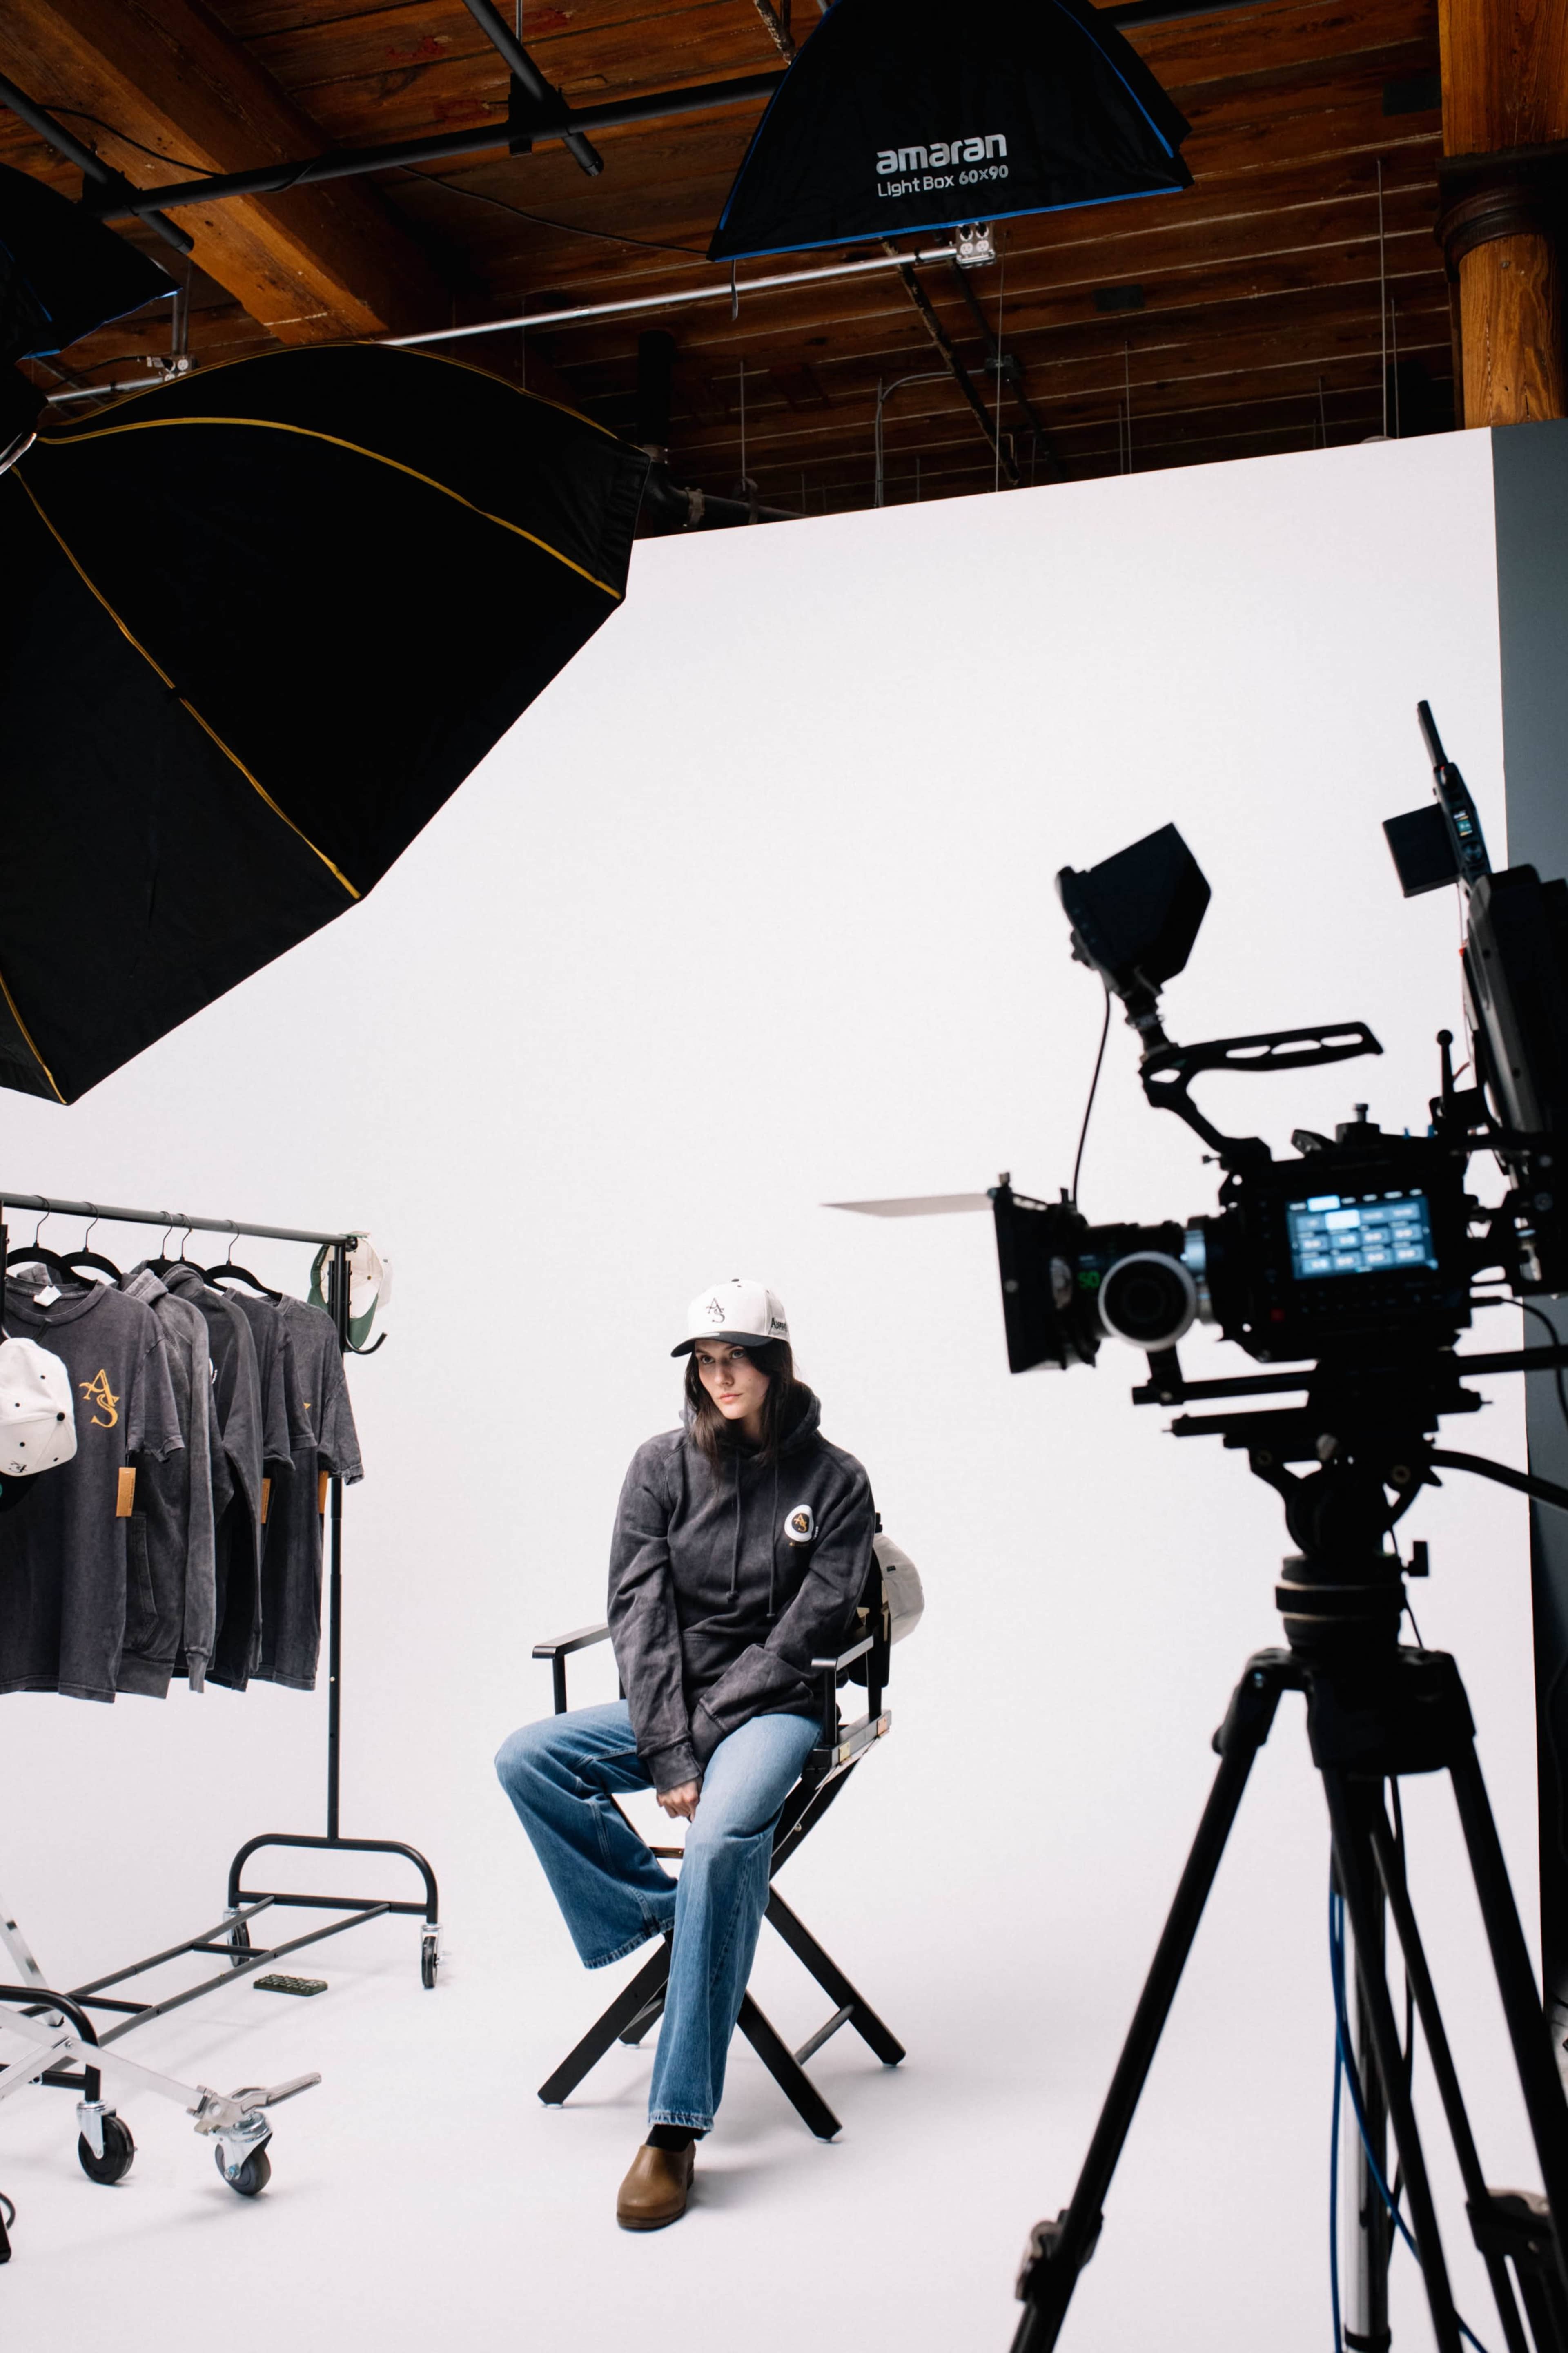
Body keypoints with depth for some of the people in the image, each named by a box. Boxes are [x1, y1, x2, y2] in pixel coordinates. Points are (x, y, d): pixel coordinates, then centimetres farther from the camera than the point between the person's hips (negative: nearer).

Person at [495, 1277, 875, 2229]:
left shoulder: (835, 1480, -3)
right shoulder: (664, 1464, 3)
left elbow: (808, 1633, -8)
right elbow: (641, 1611, -3)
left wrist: (696, 1735, -14)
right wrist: (667, 1751, -14)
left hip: (774, 1709, -4)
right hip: (665, 1704, 4)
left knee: (723, 1839, -33)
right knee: (527, 1758, -21)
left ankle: (677, 2127, -29)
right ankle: (660, 1913, -12)